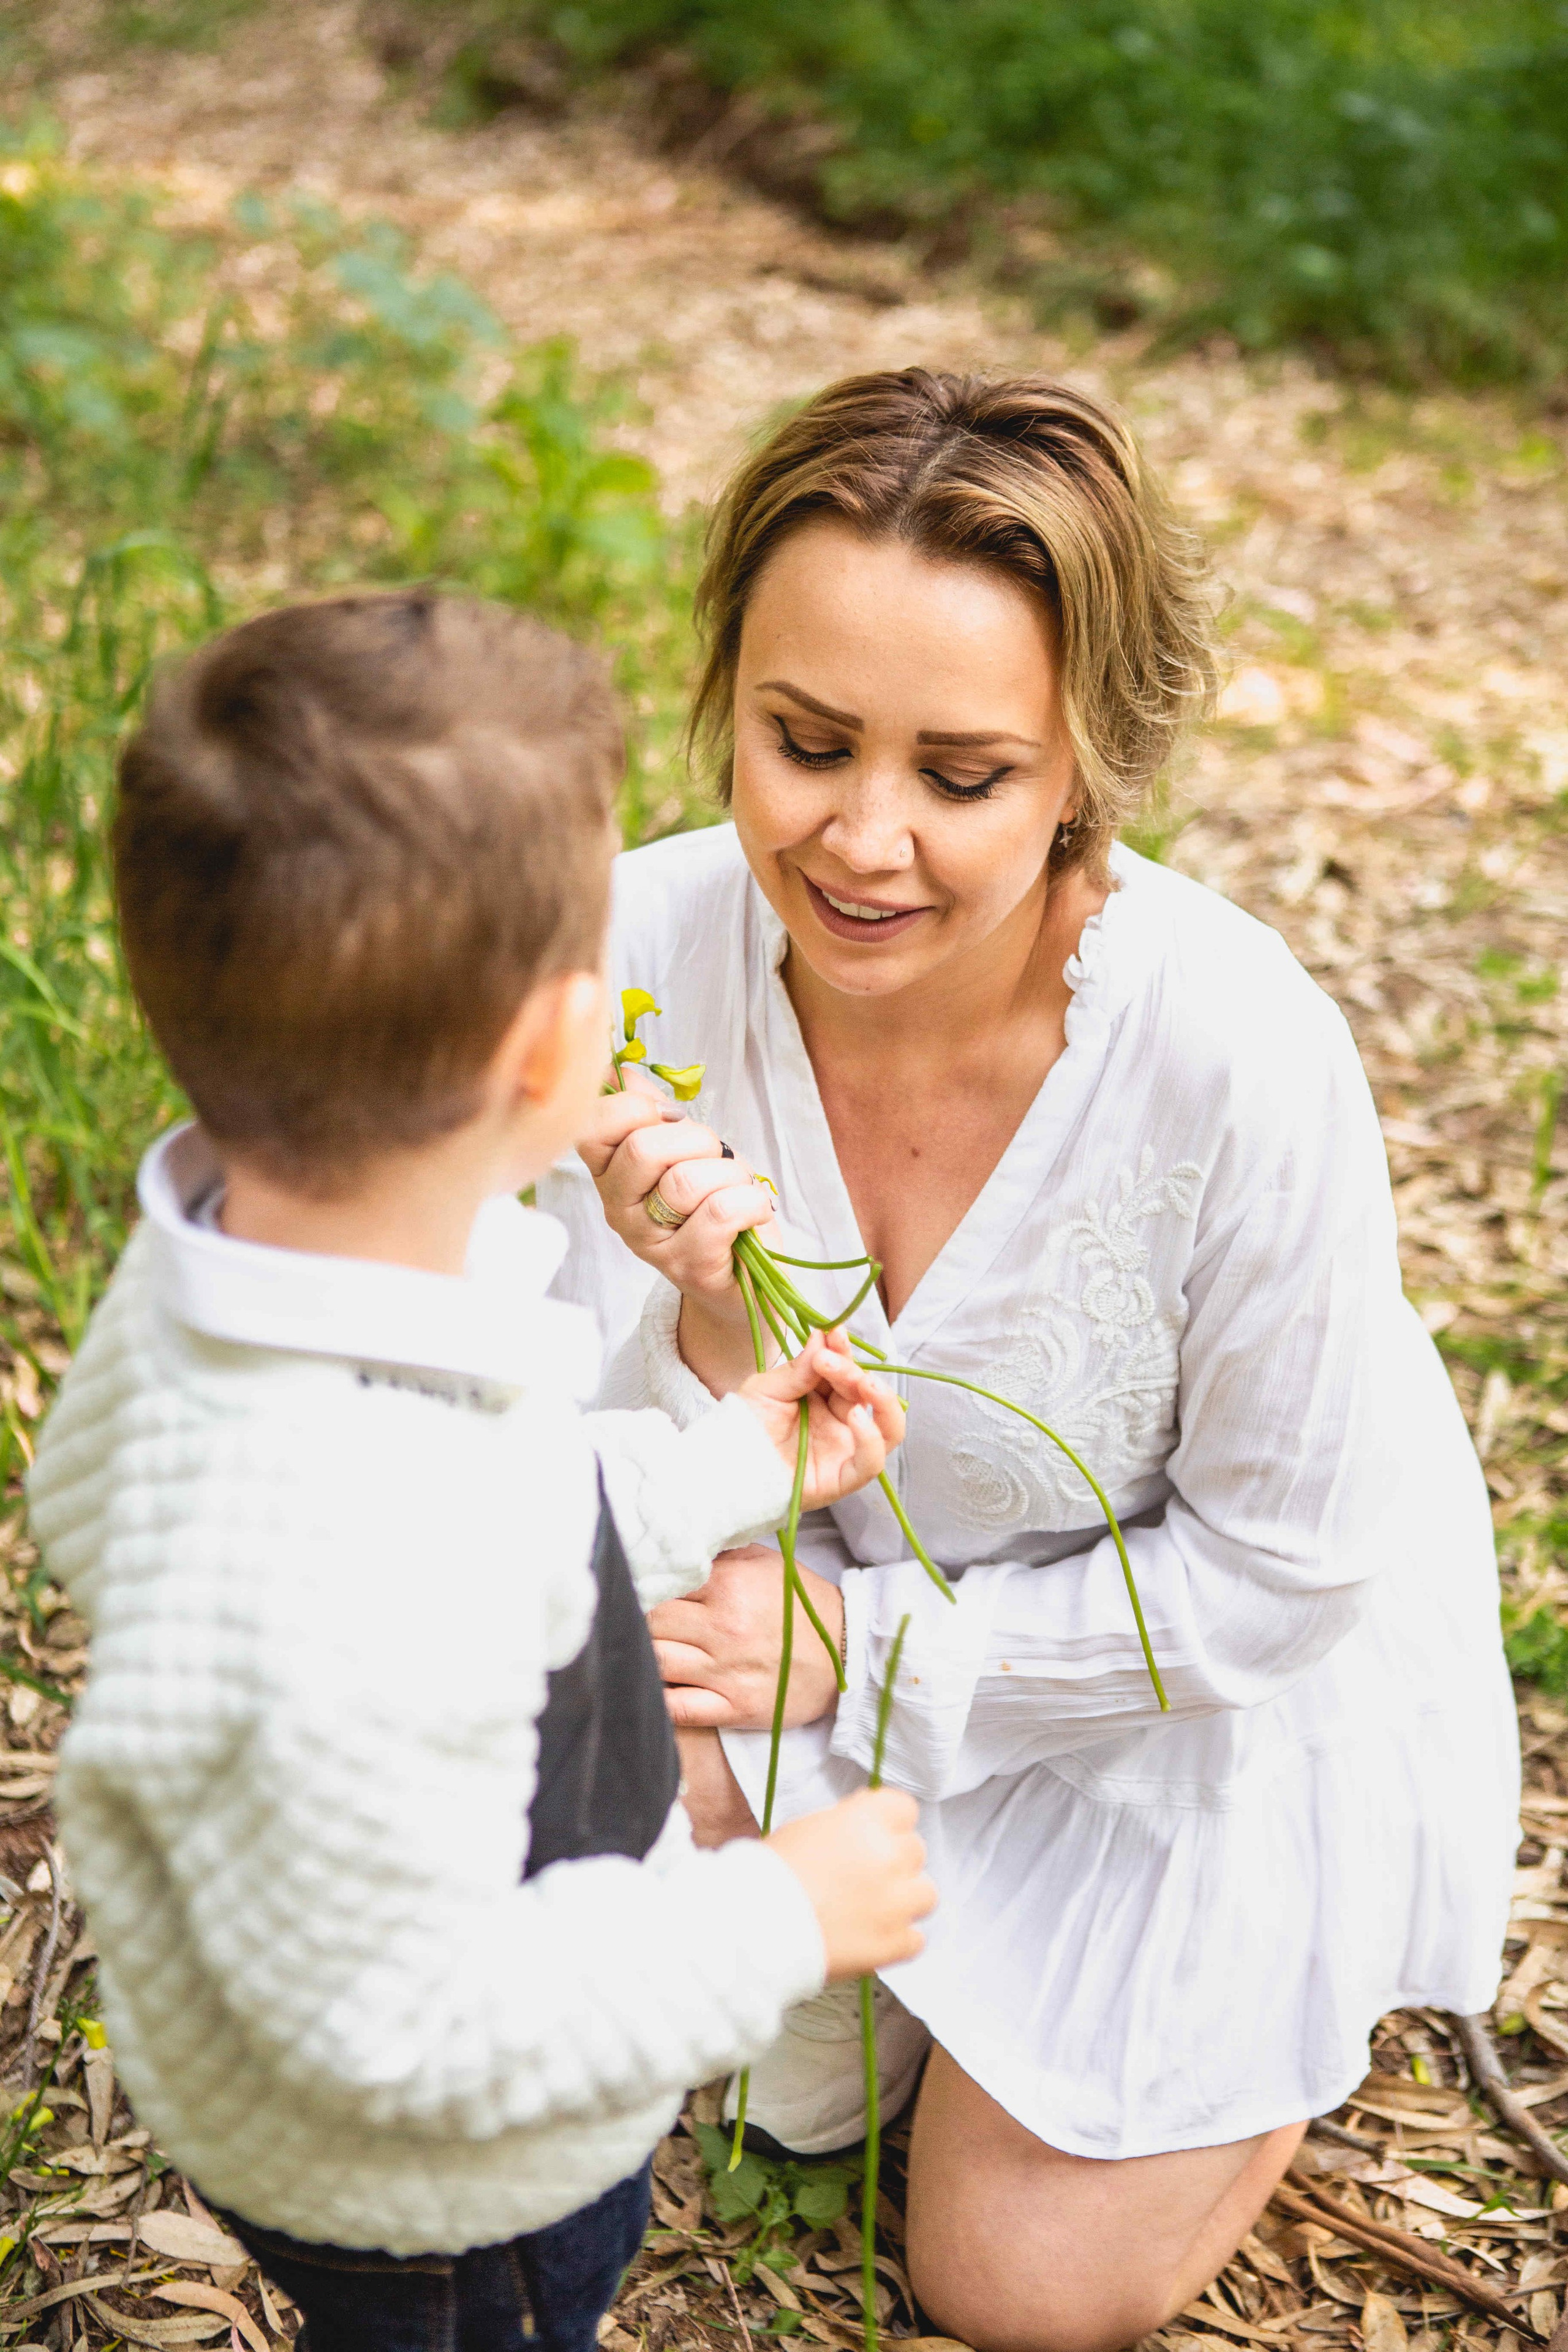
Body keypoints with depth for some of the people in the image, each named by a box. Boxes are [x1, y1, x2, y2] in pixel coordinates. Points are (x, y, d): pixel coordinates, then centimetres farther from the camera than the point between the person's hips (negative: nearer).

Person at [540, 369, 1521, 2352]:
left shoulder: (1239, 1059, -36)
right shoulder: (646, 947, -25)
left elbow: (1278, 1570, -20)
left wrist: (864, 1648, -20)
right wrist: (716, 1326, -38)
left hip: (1231, 1669, -3)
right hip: (868, 1563, 4)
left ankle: (1313, 1970, 31)